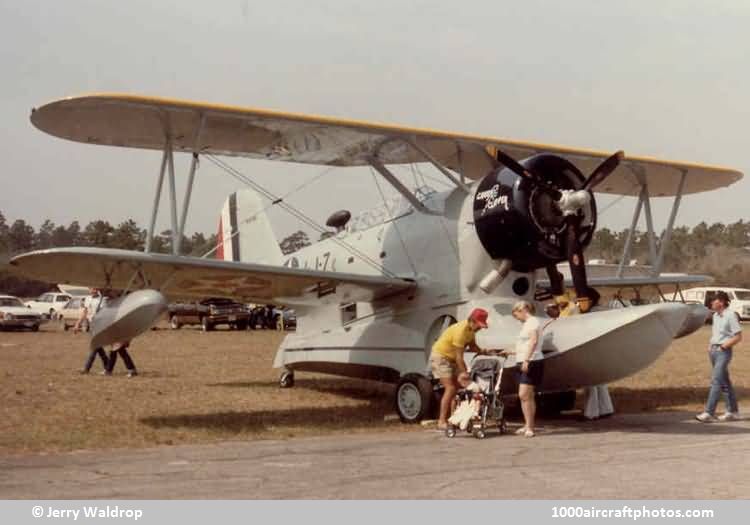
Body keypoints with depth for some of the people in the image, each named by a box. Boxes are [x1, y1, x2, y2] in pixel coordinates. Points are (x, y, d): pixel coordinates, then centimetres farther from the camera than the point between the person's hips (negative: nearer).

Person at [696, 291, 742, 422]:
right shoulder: (716, 315, 12)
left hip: (723, 351, -9)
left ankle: (709, 413, -17)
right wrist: (710, 345, 10)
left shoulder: (730, 315, -12)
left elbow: (738, 336, -13)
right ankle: (733, 411, 21)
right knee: (724, 382, 13)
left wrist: (723, 346, -15)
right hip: (713, 351, 9)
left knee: (716, 381, -13)